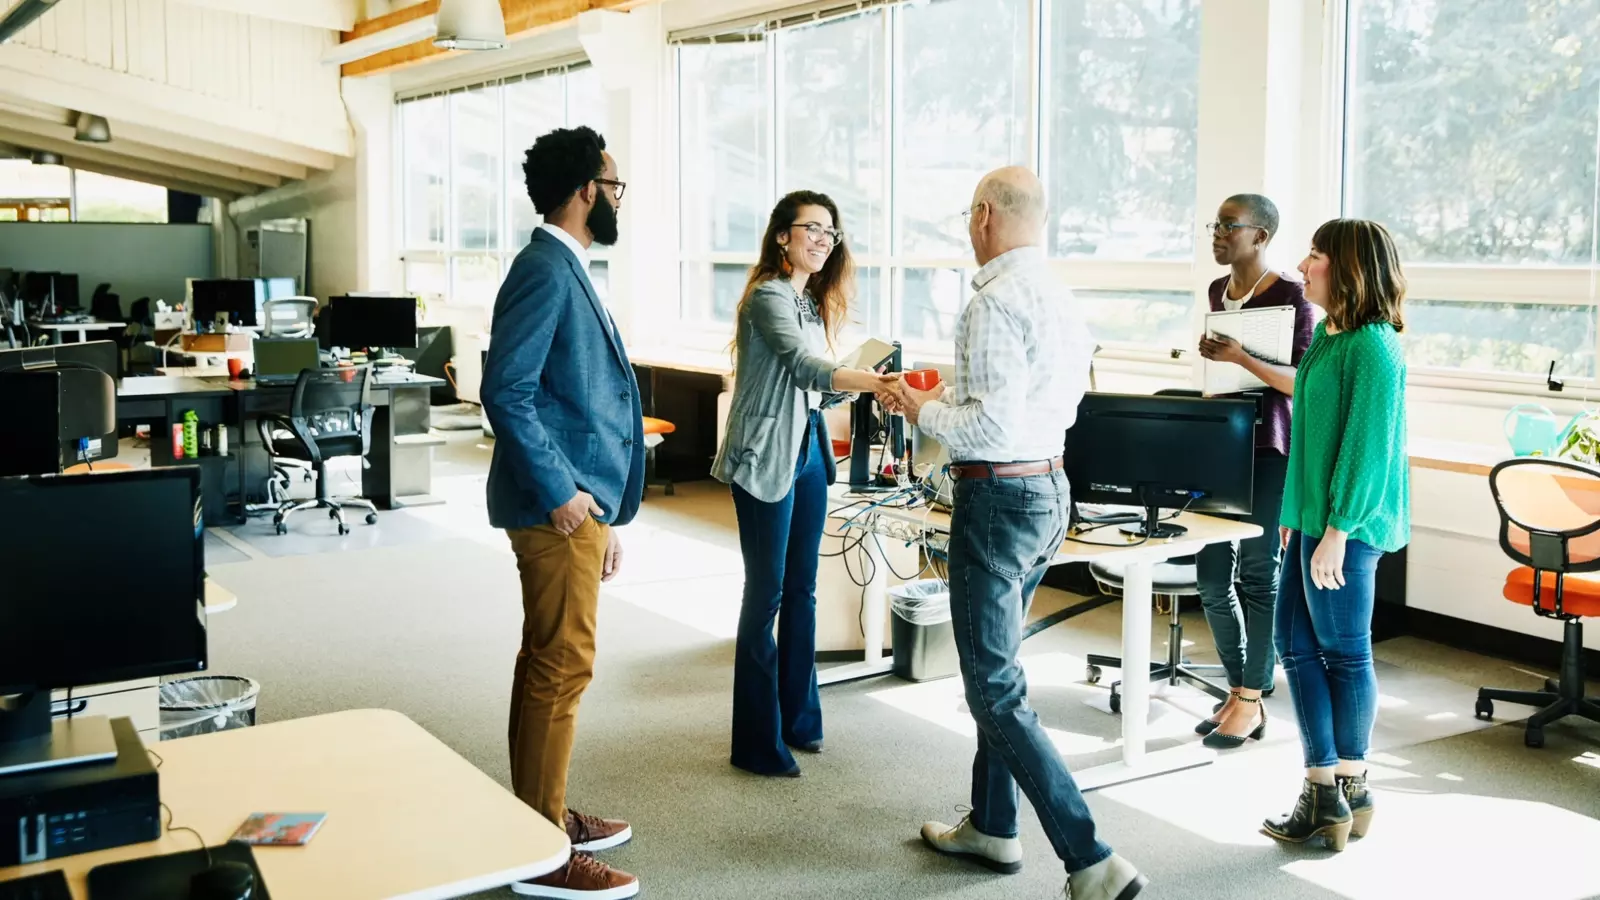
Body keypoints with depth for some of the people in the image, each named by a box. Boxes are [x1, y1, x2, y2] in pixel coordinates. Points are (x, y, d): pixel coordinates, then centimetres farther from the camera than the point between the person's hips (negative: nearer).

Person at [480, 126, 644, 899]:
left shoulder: (565, 270, 16)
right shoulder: (545, 270, -14)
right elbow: (506, 390, -22)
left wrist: (604, 514, 20)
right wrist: (559, 491, -20)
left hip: (579, 500, 10)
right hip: (559, 504, -10)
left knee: (550, 663, 17)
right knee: (562, 669, -5)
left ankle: (541, 815, 30)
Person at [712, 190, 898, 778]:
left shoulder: (812, 301, 14)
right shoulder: (768, 297, -13)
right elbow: (802, 365, -30)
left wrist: (870, 386, 7)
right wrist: (873, 381, -41)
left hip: (808, 453, 9)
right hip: (767, 459, -9)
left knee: (802, 591, 13)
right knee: (766, 594, -4)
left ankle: (798, 717, 25)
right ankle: (757, 743, 5)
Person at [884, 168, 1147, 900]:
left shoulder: (996, 302, -20)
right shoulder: (1060, 298, 9)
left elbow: (992, 427, -25)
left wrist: (924, 411, -8)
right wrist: (951, 392, 20)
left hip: (999, 499, -10)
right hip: (1049, 489, 10)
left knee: (996, 690, -2)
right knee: (995, 665, 22)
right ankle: (992, 827, 36)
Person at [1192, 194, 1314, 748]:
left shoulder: (1290, 296, -9)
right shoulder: (1218, 291, 13)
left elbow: (1303, 382, -14)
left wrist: (1241, 357, -24)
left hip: (1268, 450, -7)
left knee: (1259, 576, -2)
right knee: (1211, 577, 8)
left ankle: (1251, 703, 8)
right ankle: (1237, 692, 21)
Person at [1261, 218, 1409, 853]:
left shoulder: (1372, 346, -16)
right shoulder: (1329, 335, 12)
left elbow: (1368, 445, -20)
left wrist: (1337, 530, -21)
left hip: (1346, 526, -10)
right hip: (1313, 517, 10)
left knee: (1344, 653, 3)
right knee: (1297, 644, 11)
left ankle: (1347, 787, 19)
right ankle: (1325, 792, 20)